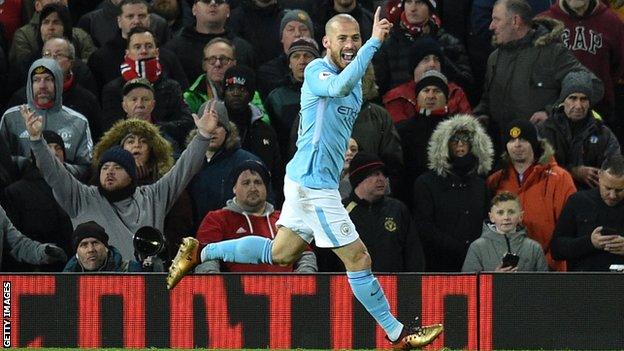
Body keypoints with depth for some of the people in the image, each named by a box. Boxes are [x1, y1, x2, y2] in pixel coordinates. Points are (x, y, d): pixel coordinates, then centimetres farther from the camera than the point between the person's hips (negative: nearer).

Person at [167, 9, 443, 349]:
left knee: (279, 254, 19)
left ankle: (199, 253, 27)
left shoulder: (355, 81, 12)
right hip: (313, 183, -10)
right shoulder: (316, 71, -16)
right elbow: (340, 86, -39)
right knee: (358, 259, -3)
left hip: (306, 181, 10)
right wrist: (375, 41, -42)